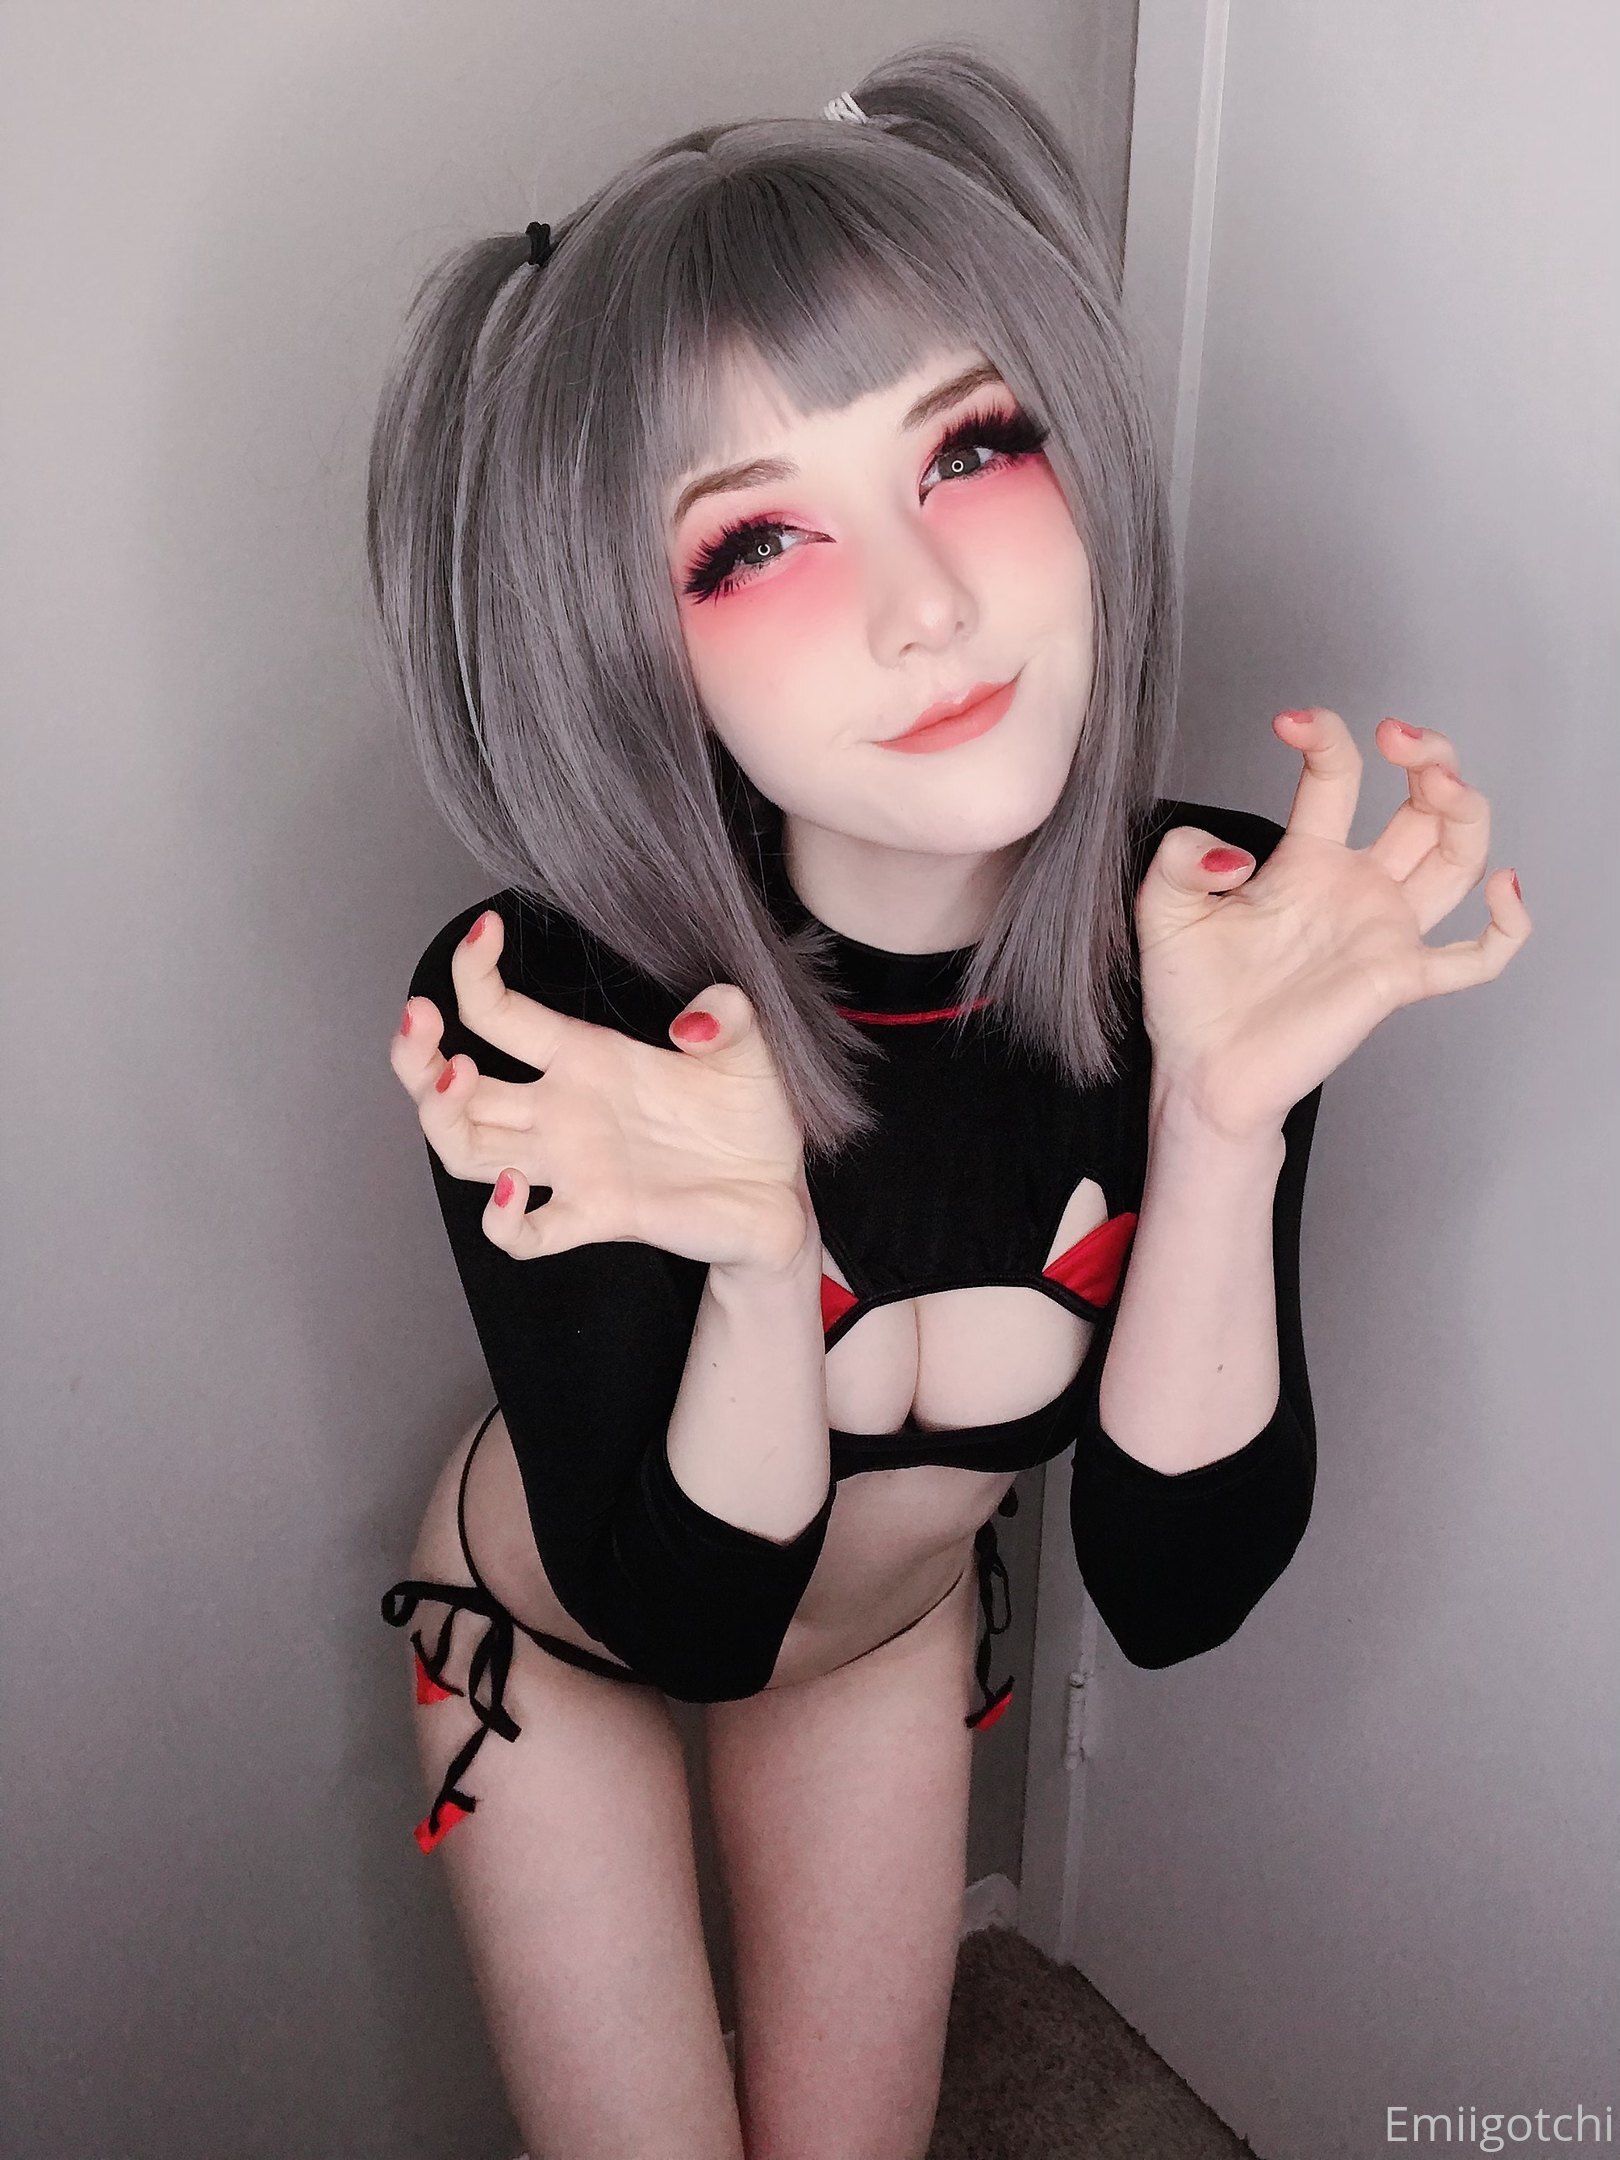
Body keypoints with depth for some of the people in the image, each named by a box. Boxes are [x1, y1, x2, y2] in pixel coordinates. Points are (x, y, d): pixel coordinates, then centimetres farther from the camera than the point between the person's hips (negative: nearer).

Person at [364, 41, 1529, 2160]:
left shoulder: (1229, 926, -28)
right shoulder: (544, 1017, -36)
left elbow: (1174, 1591, -24)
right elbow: (685, 1616, -25)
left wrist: (1224, 1129, -40)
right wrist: (760, 1263, -46)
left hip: (898, 1629, 3)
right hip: (562, 1640, -2)